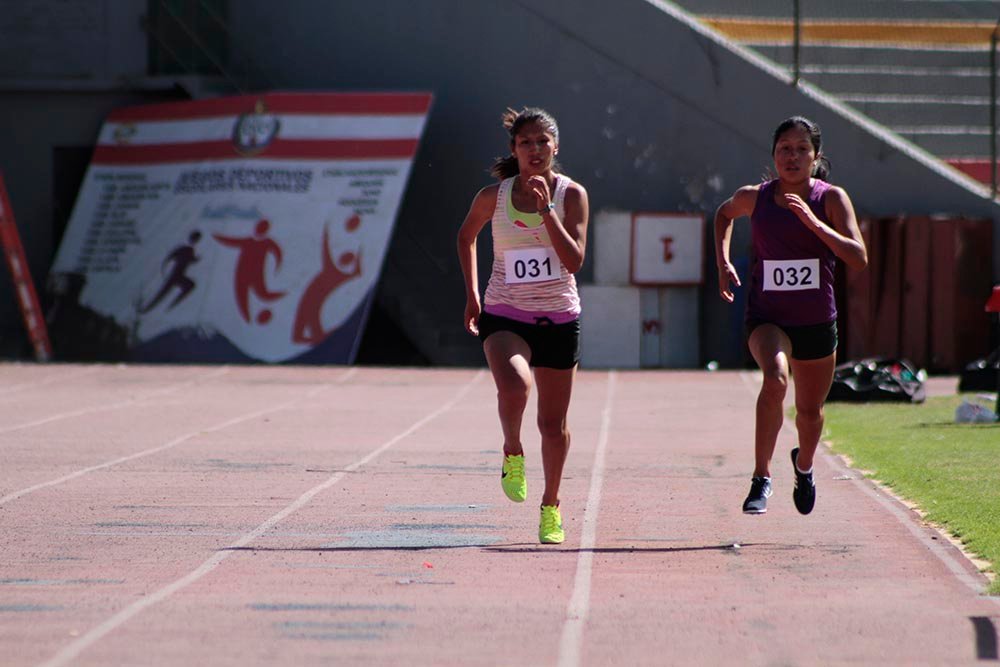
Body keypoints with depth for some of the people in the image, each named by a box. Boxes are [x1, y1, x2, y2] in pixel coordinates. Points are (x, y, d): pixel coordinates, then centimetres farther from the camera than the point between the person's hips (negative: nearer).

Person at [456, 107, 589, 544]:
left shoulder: (571, 195, -5)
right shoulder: (493, 197, -3)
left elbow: (574, 261, -15)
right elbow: (466, 236, 17)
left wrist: (547, 210, -23)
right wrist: (472, 295, 13)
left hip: (558, 319, 1)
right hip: (504, 315, -1)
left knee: (553, 422, 8)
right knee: (515, 388, -32)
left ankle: (551, 507, 29)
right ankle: (512, 454, -3)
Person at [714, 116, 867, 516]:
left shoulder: (831, 199, -6)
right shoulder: (754, 198, -2)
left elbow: (859, 258, -16)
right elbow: (724, 214, 22)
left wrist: (814, 223, -25)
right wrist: (723, 262, 8)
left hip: (816, 322, 1)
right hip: (766, 318, -1)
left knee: (810, 411, 16)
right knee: (775, 377, -33)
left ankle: (804, 466, 51)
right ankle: (761, 478, -27)